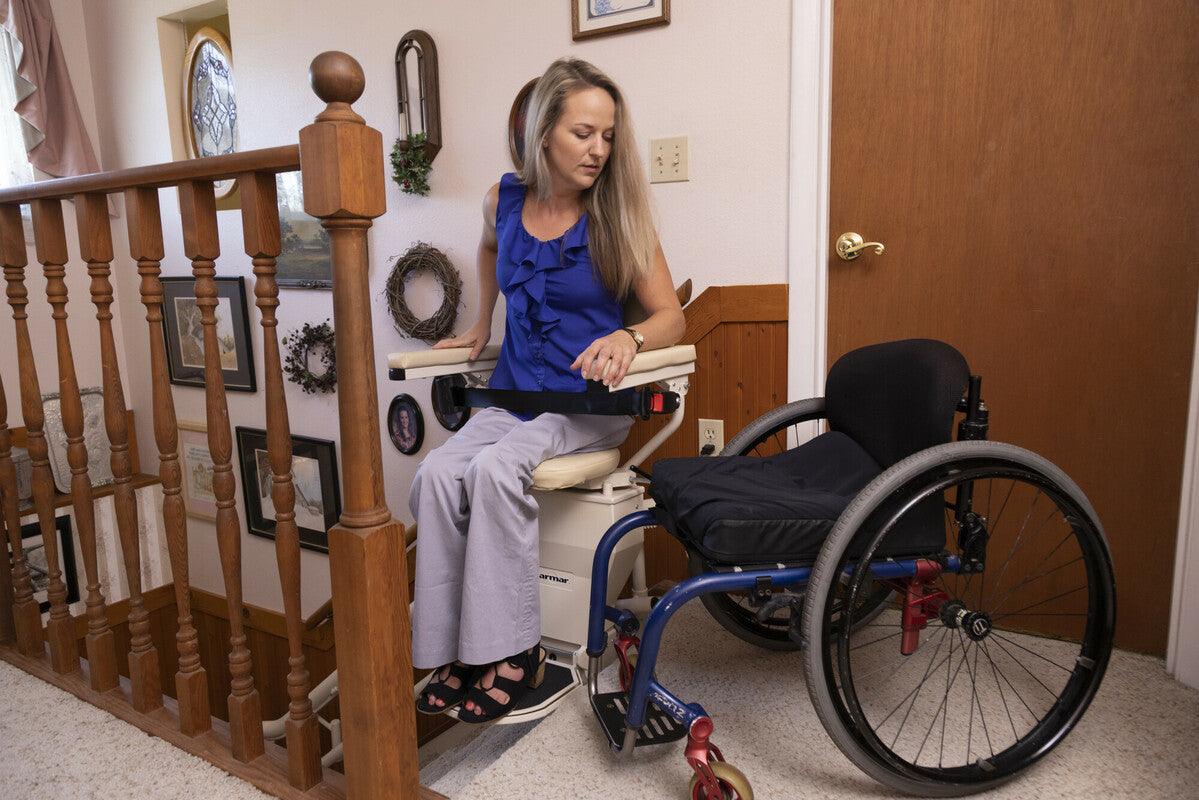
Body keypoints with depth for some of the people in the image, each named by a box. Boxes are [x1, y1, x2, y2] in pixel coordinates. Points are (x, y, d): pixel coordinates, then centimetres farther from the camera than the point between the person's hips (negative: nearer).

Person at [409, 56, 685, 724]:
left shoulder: (619, 214, -5)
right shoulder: (505, 200, 6)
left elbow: (671, 318, -6)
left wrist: (626, 338, -27)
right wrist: (481, 325, 26)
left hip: (591, 402, -4)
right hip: (516, 394, 4)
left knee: (498, 468, -31)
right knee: (438, 474, -23)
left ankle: (513, 652, -17)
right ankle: (454, 651, -11)